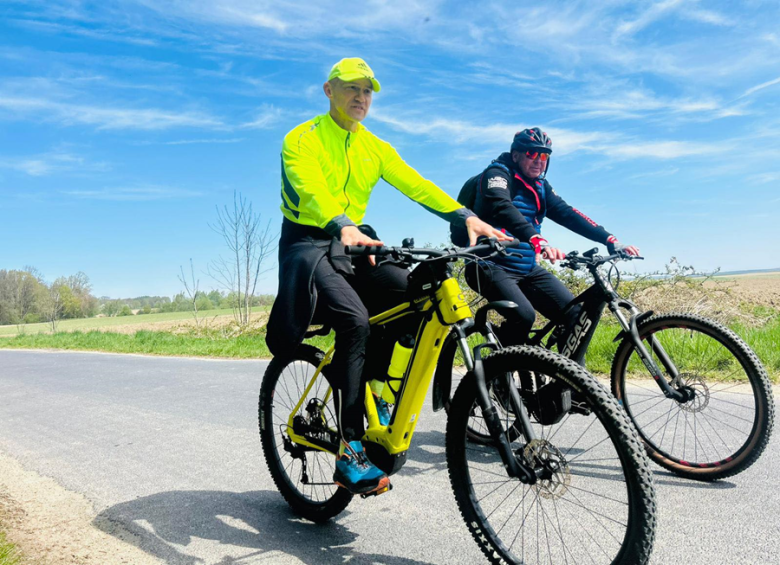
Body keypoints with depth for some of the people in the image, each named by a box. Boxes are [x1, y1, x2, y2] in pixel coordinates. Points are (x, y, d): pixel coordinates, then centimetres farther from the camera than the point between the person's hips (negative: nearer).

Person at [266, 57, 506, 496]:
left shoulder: (374, 147, 12)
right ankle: (351, 451, -23)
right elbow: (311, 190, -25)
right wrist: (343, 227, -46)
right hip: (309, 244, -5)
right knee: (354, 319, -30)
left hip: (355, 243, 5)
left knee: (406, 288, -23)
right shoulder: (303, 138, -5)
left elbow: (415, 184, -2)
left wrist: (466, 217, -18)